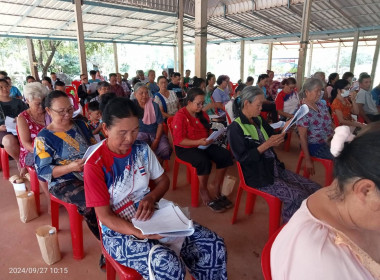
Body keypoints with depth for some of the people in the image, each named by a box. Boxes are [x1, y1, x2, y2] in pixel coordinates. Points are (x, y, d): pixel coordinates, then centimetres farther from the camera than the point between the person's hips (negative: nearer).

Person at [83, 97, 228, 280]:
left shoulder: (142, 149, -2)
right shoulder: (95, 165, -17)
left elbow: (163, 181, 9)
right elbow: (105, 216, -16)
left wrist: (150, 198, -13)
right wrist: (139, 233, -31)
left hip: (152, 217, 5)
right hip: (118, 231, -4)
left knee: (214, 245, -10)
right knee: (168, 265, -32)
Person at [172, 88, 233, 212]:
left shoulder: (202, 114, 9)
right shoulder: (180, 116, -13)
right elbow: (179, 140, -19)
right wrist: (198, 142, -28)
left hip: (203, 144, 7)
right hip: (185, 148, -7)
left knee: (225, 155, -15)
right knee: (204, 161, -35)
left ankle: (216, 187, 0)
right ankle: (203, 191, -9)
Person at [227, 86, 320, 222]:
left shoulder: (259, 120, 10)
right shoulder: (235, 128, -12)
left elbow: (274, 137, 22)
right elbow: (242, 158, -17)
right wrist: (266, 145, -20)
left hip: (275, 168, 8)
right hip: (258, 177, -8)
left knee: (315, 189, -2)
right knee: (298, 197, -21)